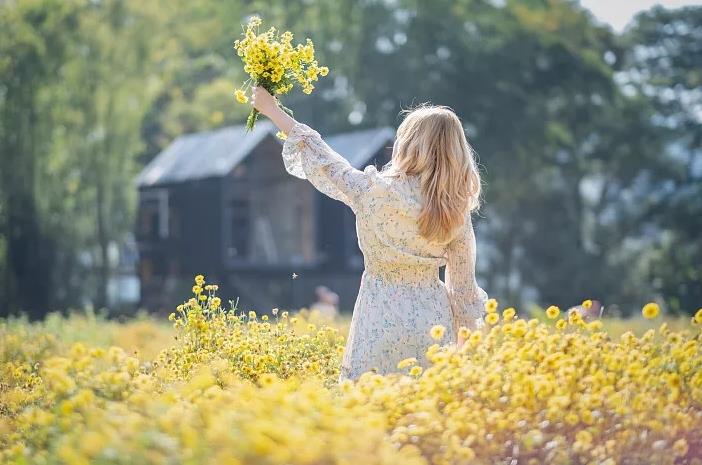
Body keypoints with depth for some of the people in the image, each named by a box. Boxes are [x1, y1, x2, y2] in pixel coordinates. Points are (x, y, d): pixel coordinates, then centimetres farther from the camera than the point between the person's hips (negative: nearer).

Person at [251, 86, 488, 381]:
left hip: (381, 320, -2)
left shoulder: (375, 192, -12)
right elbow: (463, 284, 2)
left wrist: (272, 110, 13)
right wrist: (467, 335, 15)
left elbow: (324, 164, 1)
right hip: (432, 320, 3)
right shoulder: (456, 211, -4)